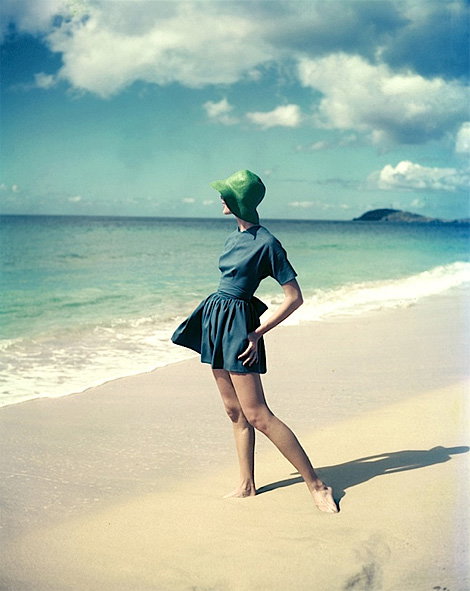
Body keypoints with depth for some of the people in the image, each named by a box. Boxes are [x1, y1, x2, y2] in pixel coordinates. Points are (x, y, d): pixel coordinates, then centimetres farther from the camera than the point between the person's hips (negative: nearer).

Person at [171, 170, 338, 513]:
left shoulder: (266, 243, -14)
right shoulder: (234, 238, 11)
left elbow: (295, 298, -13)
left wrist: (257, 333, -15)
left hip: (238, 326, -9)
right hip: (216, 321, 9)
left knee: (257, 416, -10)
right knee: (235, 412, 12)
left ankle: (317, 485, -3)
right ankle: (247, 485, 22)